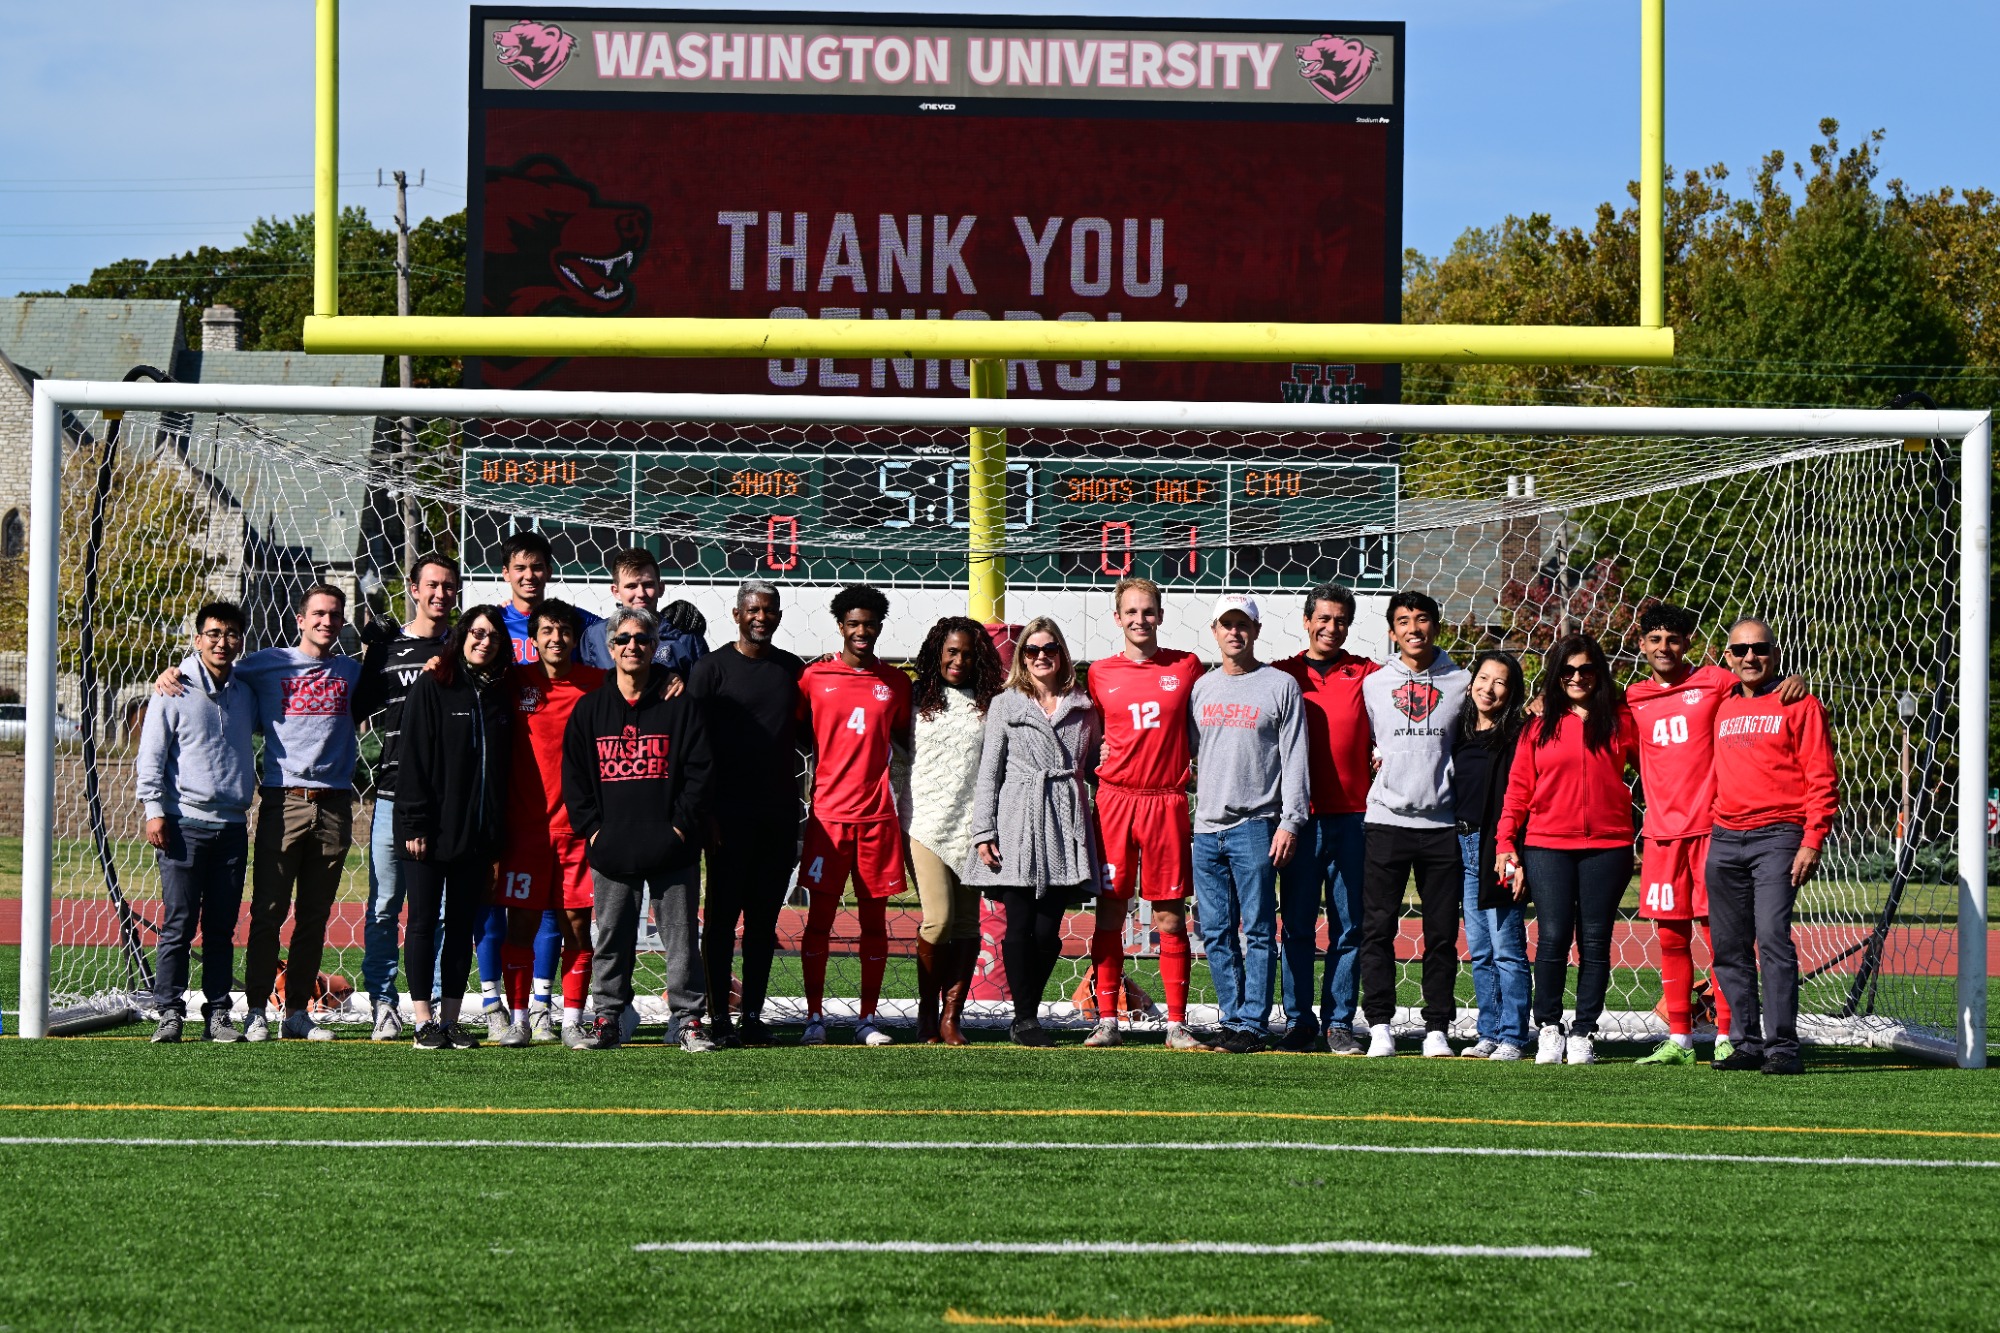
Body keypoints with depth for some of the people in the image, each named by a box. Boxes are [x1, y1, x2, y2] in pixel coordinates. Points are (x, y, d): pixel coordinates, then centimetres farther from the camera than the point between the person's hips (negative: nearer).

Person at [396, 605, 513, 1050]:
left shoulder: (498, 697, 11)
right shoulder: (432, 688, -3)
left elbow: (502, 769, 13)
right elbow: (414, 759, -8)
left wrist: (497, 837, 8)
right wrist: (415, 824, -14)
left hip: (477, 834, 5)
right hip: (432, 831, -5)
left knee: (462, 926, 7)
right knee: (424, 922, -1)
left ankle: (451, 1020, 11)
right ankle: (424, 1021, 2)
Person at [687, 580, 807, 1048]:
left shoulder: (793, 670, 12)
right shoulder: (713, 667, 0)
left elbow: (806, 734, 20)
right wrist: (705, 812, -10)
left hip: (779, 812, 4)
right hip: (730, 811, -4)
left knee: (764, 918, 6)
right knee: (722, 916, -2)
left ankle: (752, 1014, 11)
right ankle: (719, 1018, 1)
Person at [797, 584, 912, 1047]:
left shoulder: (895, 682, 10)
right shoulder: (816, 676, 4)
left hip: (878, 814, 2)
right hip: (827, 813, -2)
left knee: (874, 918, 4)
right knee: (819, 917, -1)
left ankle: (869, 1018, 10)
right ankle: (814, 1017, 4)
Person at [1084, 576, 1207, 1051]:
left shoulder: (1186, 667, 6)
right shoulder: (1100, 673, 8)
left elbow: (1202, 732, 13)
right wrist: (1096, 756, 3)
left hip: (1167, 802, -1)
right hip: (1115, 799, 1)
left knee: (1170, 918, 0)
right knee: (1109, 913, 0)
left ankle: (1177, 1025, 3)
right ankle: (1107, 1021, 4)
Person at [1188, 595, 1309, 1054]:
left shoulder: (1281, 686, 2)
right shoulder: (1200, 688, 15)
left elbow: (1294, 759, -2)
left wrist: (1290, 822, -10)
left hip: (1256, 826, -4)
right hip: (1206, 827, 5)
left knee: (1257, 930, -5)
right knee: (1216, 933, 4)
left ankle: (1252, 1023, -4)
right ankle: (1232, 1018, 10)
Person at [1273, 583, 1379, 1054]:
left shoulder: (1367, 675, 7)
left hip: (1351, 816, 0)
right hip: (1300, 816, 0)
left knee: (1348, 927, 1)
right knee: (1297, 926, 2)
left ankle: (1339, 1022, 7)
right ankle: (1298, 1020, 9)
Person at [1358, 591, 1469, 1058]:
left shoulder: (1462, 682, 7)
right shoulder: (1374, 683, 9)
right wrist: (1381, 759, 6)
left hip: (1442, 822, 0)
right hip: (1387, 820, 0)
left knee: (1442, 933, 1)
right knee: (1378, 928, -3)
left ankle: (1437, 1028, 7)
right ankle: (1380, 1026, 2)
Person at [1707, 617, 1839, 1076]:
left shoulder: (1799, 705, 0)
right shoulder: (1722, 710, 17)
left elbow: (1822, 779, -4)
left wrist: (1812, 842, -13)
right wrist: (1709, 840, 16)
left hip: (1777, 836, -6)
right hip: (1725, 840, 6)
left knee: (1772, 937, -17)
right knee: (1729, 948, 5)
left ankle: (1782, 1047, -17)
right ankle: (1746, 1044, 13)